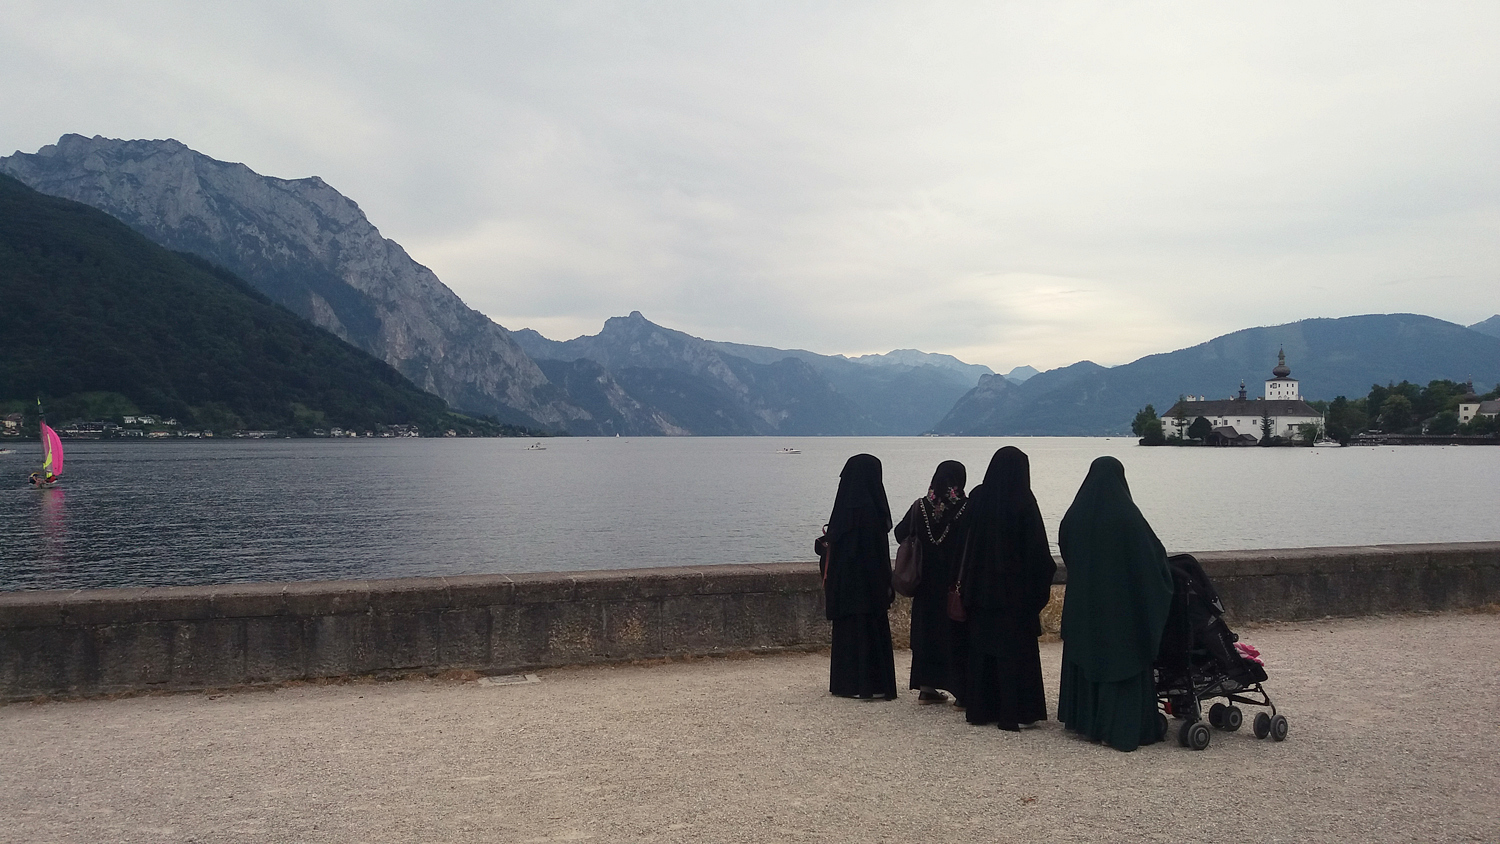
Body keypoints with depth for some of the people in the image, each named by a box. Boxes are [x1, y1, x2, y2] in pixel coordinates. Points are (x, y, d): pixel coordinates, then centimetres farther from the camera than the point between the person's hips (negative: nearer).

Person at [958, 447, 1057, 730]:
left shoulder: (978, 497, 0)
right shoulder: (1023, 502, -12)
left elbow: (967, 542, 6)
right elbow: (1037, 547, -11)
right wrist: (1041, 582, -1)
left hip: (981, 587, 4)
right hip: (1015, 590, -4)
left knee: (982, 648, 12)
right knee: (1015, 649, 4)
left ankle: (980, 708, 18)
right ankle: (1012, 712, 6)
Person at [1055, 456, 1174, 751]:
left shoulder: (1075, 515, -1)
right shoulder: (1127, 516, -16)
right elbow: (1154, 554, -9)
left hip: (1082, 603, 5)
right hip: (1122, 603, -5)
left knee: (1085, 658, 16)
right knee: (1122, 659, 2)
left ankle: (1082, 719, 25)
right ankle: (1121, 730, 3)